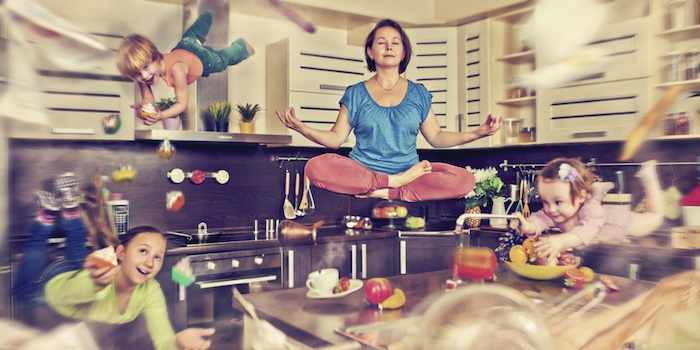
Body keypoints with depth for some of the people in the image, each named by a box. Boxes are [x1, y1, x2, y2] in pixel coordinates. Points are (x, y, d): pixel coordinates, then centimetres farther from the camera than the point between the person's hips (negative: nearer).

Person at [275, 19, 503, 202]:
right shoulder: (355, 94, 9)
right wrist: (302, 128, -13)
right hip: (362, 171, -1)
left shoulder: (418, 94, 12)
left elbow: (436, 137, 13)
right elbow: (335, 139, 5)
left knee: (464, 180, -25)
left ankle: (385, 192, -25)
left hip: (409, 171, 1)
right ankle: (396, 182, -24)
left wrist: (478, 133, 1)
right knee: (316, 166, -32)